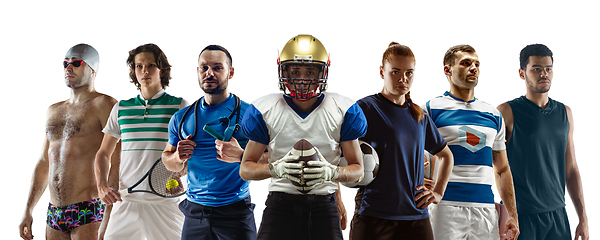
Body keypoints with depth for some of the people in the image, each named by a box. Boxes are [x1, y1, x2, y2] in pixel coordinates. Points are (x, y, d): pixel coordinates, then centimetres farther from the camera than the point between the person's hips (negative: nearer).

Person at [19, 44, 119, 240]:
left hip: (89, 211, -7)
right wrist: (28, 210, 17)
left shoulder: (103, 104, -4)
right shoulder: (53, 111, 18)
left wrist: (110, 216, -19)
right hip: (55, 214, 7)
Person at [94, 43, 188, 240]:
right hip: (126, 201, 3)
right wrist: (102, 187, 1)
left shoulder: (180, 106, 2)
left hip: (165, 202, -3)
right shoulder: (121, 108, 12)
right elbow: (103, 154, 17)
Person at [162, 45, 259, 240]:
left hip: (236, 212, -3)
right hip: (195, 212, 3)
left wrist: (240, 156, -23)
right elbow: (169, 162, 19)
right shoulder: (182, 118, 9)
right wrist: (178, 157, -4)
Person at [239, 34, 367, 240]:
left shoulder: (342, 111, 2)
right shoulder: (265, 111, 1)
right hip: (280, 205, 0)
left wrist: (331, 172, -16)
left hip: (324, 206, 1)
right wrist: (276, 168, -17)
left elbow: (357, 169, 6)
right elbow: (246, 169, 4)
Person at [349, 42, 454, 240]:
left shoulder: (420, 117, 14)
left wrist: (438, 193, 16)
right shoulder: (365, 108, -1)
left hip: (416, 216, 4)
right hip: (373, 214, -4)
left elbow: (446, 156, 29)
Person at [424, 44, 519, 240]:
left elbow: (502, 169, 18)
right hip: (447, 206, -4)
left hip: (486, 208, 4)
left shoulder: (494, 115, 16)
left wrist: (512, 215, 12)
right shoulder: (432, 109, 1)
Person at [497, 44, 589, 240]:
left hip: (557, 214, 5)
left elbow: (571, 170, 14)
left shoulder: (564, 113, 10)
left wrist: (583, 219, 11)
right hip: (521, 217, -4)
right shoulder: (507, 112, -6)